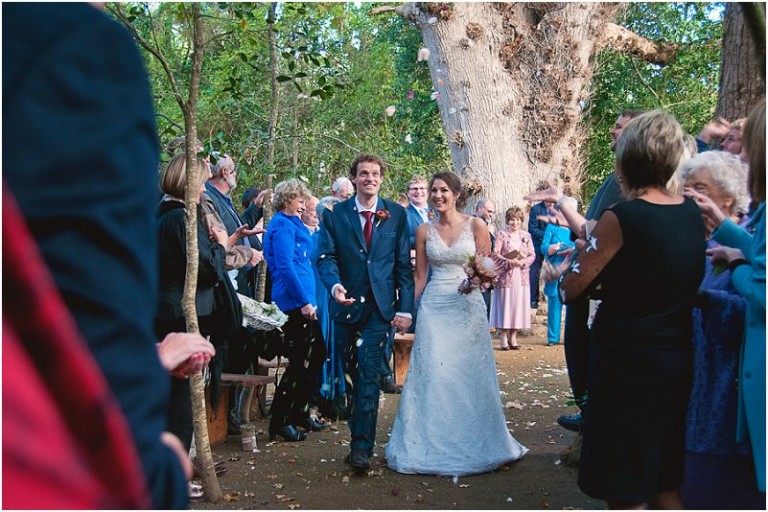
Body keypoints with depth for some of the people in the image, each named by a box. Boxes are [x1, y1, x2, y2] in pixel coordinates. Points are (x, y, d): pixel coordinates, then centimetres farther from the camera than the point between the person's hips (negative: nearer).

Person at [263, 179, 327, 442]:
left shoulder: (291, 224, 21)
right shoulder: (282, 226, -10)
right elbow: (285, 266, -20)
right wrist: (304, 301, -22)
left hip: (302, 302, 10)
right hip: (294, 302, -10)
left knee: (317, 354, 14)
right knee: (301, 362, -8)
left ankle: (298, 412, 23)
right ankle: (279, 421, -1)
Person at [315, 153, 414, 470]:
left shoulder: (396, 214, 4)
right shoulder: (334, 215, 4)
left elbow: (404, 265, 4)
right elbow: (326, 257, -2)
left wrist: (405, 309, -2)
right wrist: (335, 285, -23)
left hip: (380, 307, -1)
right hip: (347, 305, 2)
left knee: (369, 375, -9)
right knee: (355, 374, 11)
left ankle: (362, 446, -7)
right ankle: (362, 437, 27)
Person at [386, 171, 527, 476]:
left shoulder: (476, 226, 0)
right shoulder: (424, 231, 6)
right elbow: (419, 276, 10)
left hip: (468, 305, -1)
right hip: (434, 307, 1)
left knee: (469, 375, 4)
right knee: (432, 374, 0)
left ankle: (472, 443, 19)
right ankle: (433, 444, 10)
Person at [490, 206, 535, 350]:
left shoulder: (526, 236, 11)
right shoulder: (501, 235, 0)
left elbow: (532, 255, 7)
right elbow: (495, 254, -8)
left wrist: (523, 262, -11)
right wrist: (510, 261, -19)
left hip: (521, 276, 3)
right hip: (505, 275, -3)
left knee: (518, 304, 3)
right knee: (504, 304, -3)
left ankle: (513, 338, 12)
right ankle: (504, 338, 4)